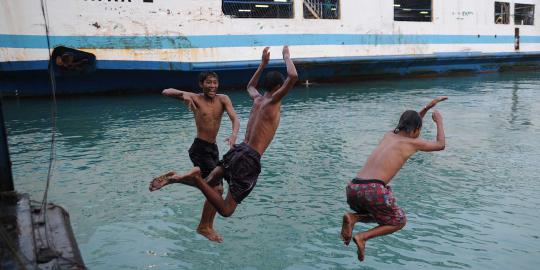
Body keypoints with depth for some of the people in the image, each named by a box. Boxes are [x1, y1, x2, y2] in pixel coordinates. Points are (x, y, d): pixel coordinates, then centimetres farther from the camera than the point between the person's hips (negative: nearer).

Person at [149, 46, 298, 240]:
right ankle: (196, 178, -21)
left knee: (208, 183, 24)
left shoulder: (257, 99, 16)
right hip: (249, 160, -7)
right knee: (226, 210, -4)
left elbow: (250, 86, 41)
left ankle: (176, 178, -2)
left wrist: (263, 64, 39)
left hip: (238, 151, 7)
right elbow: (293, 76, -16)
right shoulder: (273, 100, -5)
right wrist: (286, 56, 2)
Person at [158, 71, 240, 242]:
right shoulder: (196, 98, -7)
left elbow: (235, 119, -11)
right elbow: (166, 92, -13)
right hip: (200, 149, -6)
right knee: (216, 189, -9)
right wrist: (183, 94, -32)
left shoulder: (223, 99, 3)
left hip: (213, 149, 6)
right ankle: (203, 227, 9)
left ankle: (209, 226, 32)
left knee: (217, 189, 14)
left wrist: (234, 134, -32)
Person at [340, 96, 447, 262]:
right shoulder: (413, 142, 9)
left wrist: (428, 107, 50)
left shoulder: (389, 135, 26)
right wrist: (439, 121, 40)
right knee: (399, 222, 21)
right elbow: (441, 145, 28)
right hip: (374, 190, -6)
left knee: (380, 216, 33)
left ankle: (352, 218, 4)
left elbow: (410, 127, 48)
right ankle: (362, 237, 1)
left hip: (353, 188, 6)